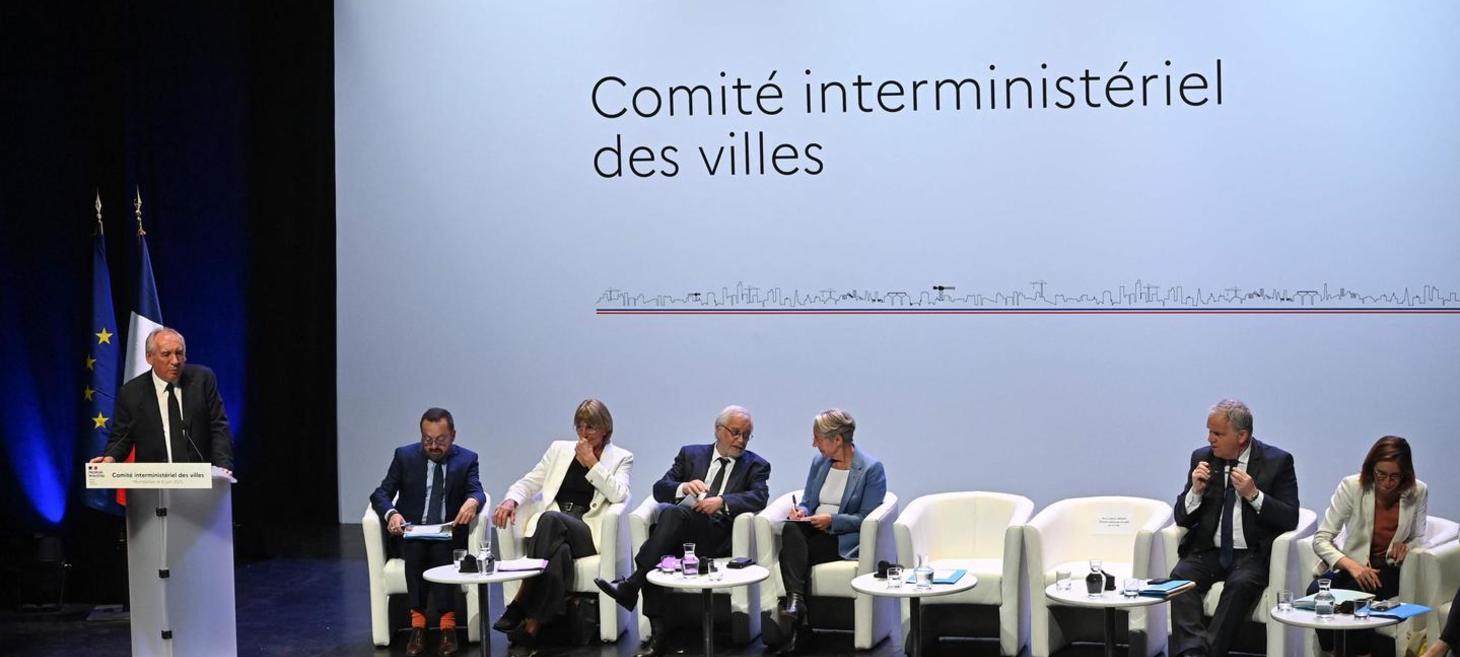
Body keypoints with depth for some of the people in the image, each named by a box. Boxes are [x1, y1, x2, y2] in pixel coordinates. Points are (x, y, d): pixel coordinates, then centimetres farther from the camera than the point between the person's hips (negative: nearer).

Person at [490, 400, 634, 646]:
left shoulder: (621, 458, 13)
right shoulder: (560, 450, 21)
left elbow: (618, 495, -6)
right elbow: (528, 483, 16)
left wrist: (592, 463, -7)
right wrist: (510, 500, -5)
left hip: (587, 533, -2)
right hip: (552, 532, 2)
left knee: (551, 519, -36)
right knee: (559, 551, -38)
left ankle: (520, 606, -34)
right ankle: (534, 621, -37)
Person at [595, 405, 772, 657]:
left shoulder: (756, 466, 17)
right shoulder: (691, 454, 24)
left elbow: (759, 498, -3)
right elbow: (660, 488, 12)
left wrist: (722, 501, -19)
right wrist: (684, 487, -10)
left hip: (717, 536, -3)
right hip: (679, 534, 3)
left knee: (675, 512, -32)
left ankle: (631, 585, -35)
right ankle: (659, 631, -35)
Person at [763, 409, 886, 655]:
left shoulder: (872, 469, -3)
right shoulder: (818, 462, 16)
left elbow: (866, 519, -6)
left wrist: (832, 520, -16)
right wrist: (801, 511, -2)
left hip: (844, 540, -5)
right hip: (811, 532, 5)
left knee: (790, 554, -31)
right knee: (791, 529, -32)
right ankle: (796, 603, -42)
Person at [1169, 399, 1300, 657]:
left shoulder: (1277, 461, 0)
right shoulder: (1202, 458, 8)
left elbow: (1290, 519, -5)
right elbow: (1182, 518, 10)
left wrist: (1254, 495, -18)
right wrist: (1196, 490, -10)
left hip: (1252, 555, -3)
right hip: (1208, 551, 3)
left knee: (1241, 583, -34)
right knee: (1180, 576, -27)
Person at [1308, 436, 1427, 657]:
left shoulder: (1418, 492, -2)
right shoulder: (1352, 486, -8)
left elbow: (1418, 539, 15)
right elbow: (1321, 539, -10)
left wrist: (1406, 546, -10)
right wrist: (1351, 565, -26)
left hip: (1389, 571, 0)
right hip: (1350, 566, 0)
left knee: (1355, 595, -33)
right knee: (1316, 592, -31)